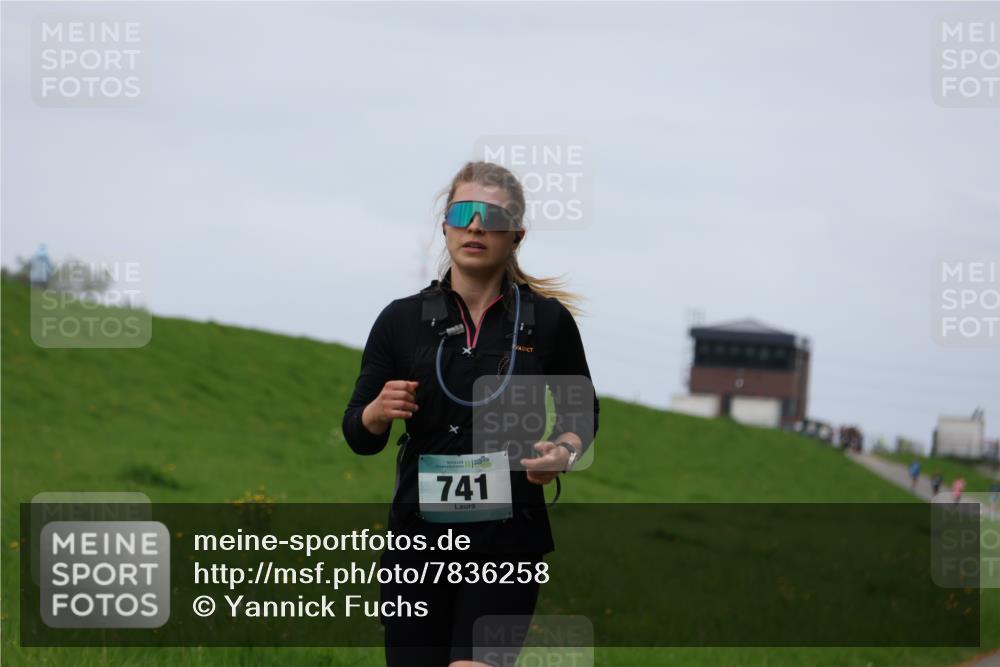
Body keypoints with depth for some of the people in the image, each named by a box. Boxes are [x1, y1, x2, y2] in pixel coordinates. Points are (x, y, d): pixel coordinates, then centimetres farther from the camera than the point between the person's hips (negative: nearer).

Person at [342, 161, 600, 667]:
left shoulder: (548, 320, 1)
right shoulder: (402, 320, 3)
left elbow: (582, 415, 14)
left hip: (508, 541, -2)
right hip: (419, 536, 2)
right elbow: (358, 435, 6)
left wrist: (563, 453, -7)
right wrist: (380, 412, -16)